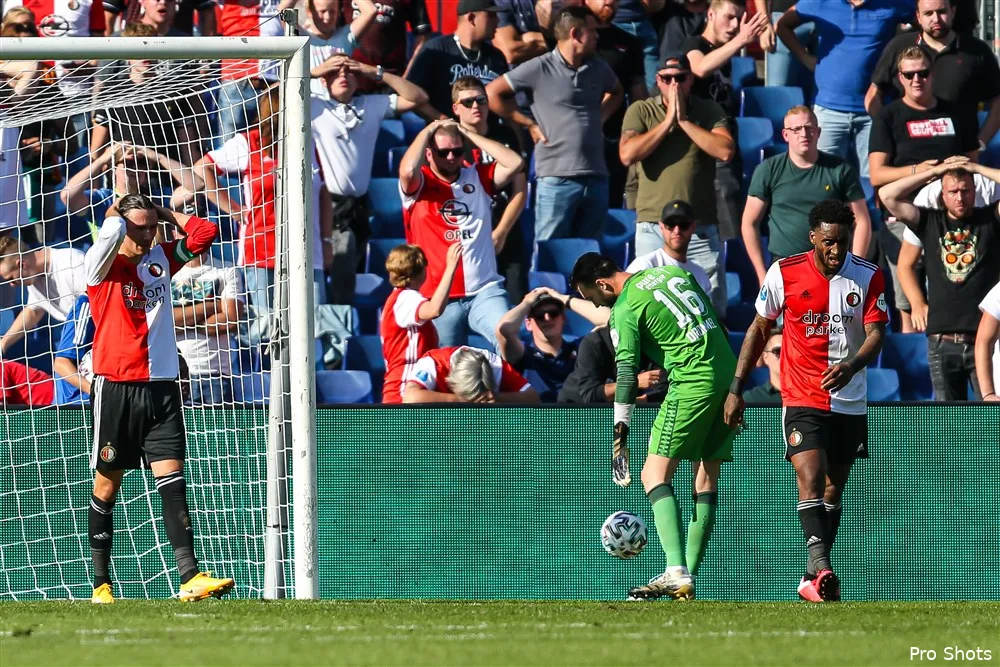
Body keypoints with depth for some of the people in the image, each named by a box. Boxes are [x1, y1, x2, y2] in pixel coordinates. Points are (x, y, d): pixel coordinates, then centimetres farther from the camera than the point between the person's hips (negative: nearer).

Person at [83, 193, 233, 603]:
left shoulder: (162, 259, 12)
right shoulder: (103, 265, -4)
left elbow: (204, 232, 7)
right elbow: (112, 233, -23)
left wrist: (165, 214, 10)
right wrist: (115, 213, -2)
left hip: (161, 385, 4)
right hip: (115, 387, -4)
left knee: (172, 479, -6)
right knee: (107, 483, 4)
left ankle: (190, 577, -15)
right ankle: (101, 583, 12)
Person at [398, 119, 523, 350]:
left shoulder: (477, 178, 13)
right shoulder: (418, 185, 3)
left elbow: (515, 163, 1)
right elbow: (407, 170, -20)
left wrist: (468, 133, 3)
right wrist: (427, 131, -3)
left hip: (485, 292, 2)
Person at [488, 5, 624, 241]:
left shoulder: (599, 69, 11)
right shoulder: (539, 69, -5)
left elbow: (616, 93, 33)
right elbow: (492, 93, -1)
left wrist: (600, 117, 15)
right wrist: (529, 124, -2)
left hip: (596, 177, 6)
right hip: (557, 179, -6)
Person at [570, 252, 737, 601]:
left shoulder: (624, 311, -6)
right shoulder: (673, 272, 16)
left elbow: (627, 374, -10)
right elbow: (717, 320, 20)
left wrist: (620, 437, -8)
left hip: (692, 385, -8)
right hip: (729, 376, 8)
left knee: (655, 475, -6)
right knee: (706, 478, 10)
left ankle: (677, 573, -20)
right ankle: (687, 579, 11)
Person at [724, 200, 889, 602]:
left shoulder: (868, 278, -3)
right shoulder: (784, 273, -5)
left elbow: (876, 333, -10)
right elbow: (760, 328, 6)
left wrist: (851, 365, -31)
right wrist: (736, 389, 5)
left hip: (849, 401, 3)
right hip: (801, 399, -3)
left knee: (833, 490, 9)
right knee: (810, 479, -21)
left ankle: (813, 581, 18)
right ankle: (821, 567, -35)